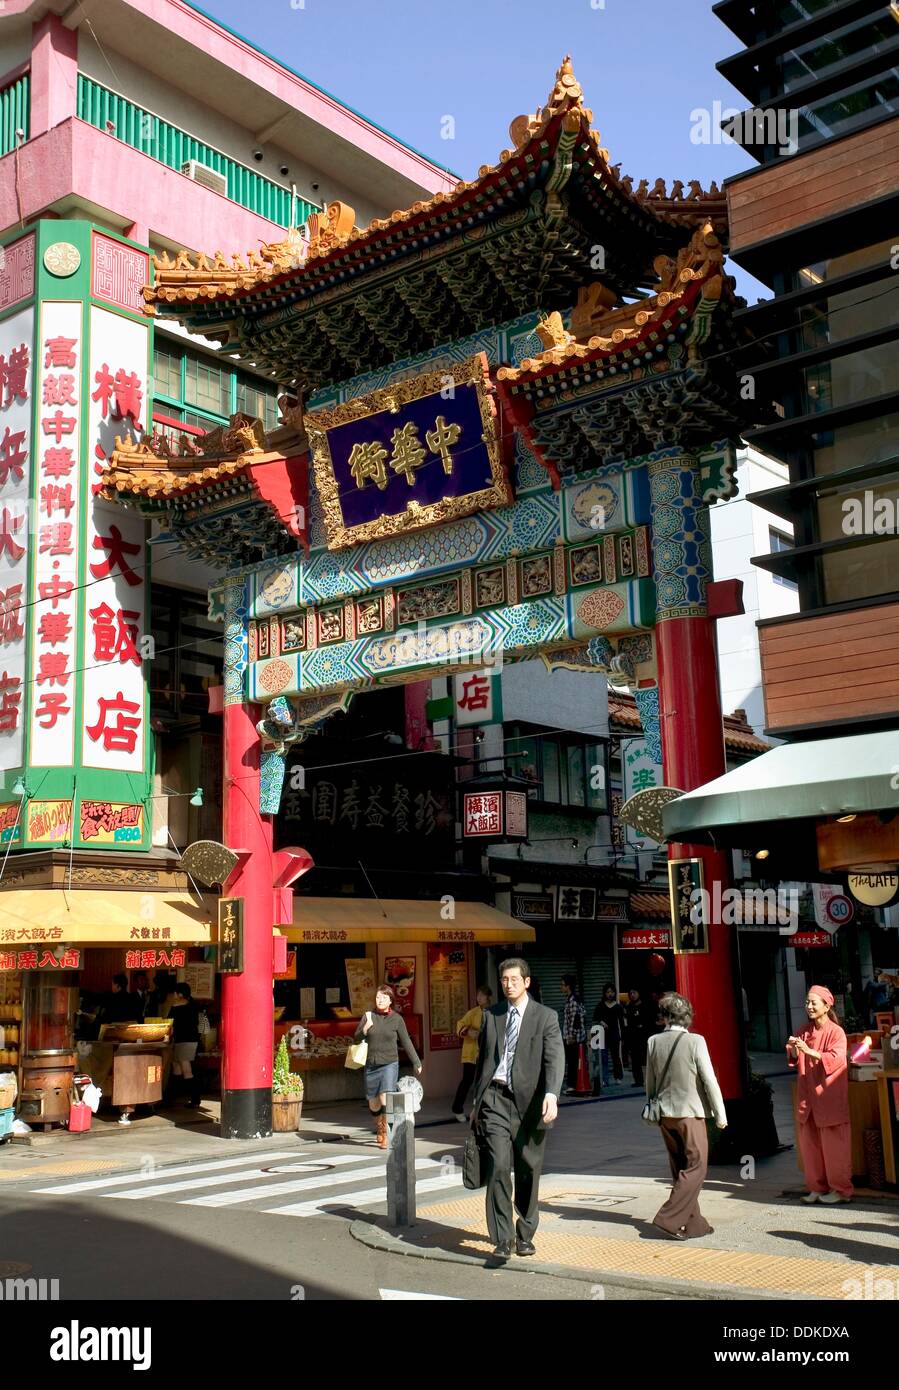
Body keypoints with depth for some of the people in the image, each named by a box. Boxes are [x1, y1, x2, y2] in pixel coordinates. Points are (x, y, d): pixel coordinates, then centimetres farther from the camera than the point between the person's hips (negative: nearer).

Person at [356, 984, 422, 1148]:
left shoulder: (396, 1019, -3)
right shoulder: (368, 1016, 2)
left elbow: (406, 1042, 4)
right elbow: (357, 1038, 2)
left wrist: (416, 1062, 7)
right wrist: (366, 1027, -17)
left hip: (389, 1064, -3)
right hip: (371, 1065, 3)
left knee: (385, 1099, -18)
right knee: (373, 1103, 10)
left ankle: (385, 1136, -10)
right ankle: (379, 1130, 36)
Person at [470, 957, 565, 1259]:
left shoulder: (546, 1017, 0)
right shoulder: (491, 1015, 11)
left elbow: (555, 1059, -10)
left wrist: (551, 1095, -26)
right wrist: (476, 1101, 17)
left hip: (529, 1100, -1)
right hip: (496, 1098, 1)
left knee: (529, 1171, 8)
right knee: (499, 1166, -12)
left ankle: (525, 1234, 26)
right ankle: (502, 1239, -6)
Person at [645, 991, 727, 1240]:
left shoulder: (653, 1042, 0)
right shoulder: (695, 1041, -13)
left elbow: (650, 1082, 8)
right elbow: (709, 1080, -11)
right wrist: (720, 1114, -2)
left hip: (664, 1114, 5)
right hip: (690, 1112, -5)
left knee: (681, 1169, 15)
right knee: (696, 1168, 2)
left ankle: (694, 1223, 20)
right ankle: (669, 1218, -7)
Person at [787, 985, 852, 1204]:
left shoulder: (836, 1032, -7)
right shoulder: (804, 1031, 9)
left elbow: (835, 1059, -20)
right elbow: (795, 1061, 12)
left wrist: (809, 1051, -31)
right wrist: (793, 1051, -10)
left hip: (829, 1096, -5)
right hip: (808, 1095, 6)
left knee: (833, 1144, -1)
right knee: (810, 1143, 7)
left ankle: (841, 1189, 10)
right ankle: (818, 1187, 17)